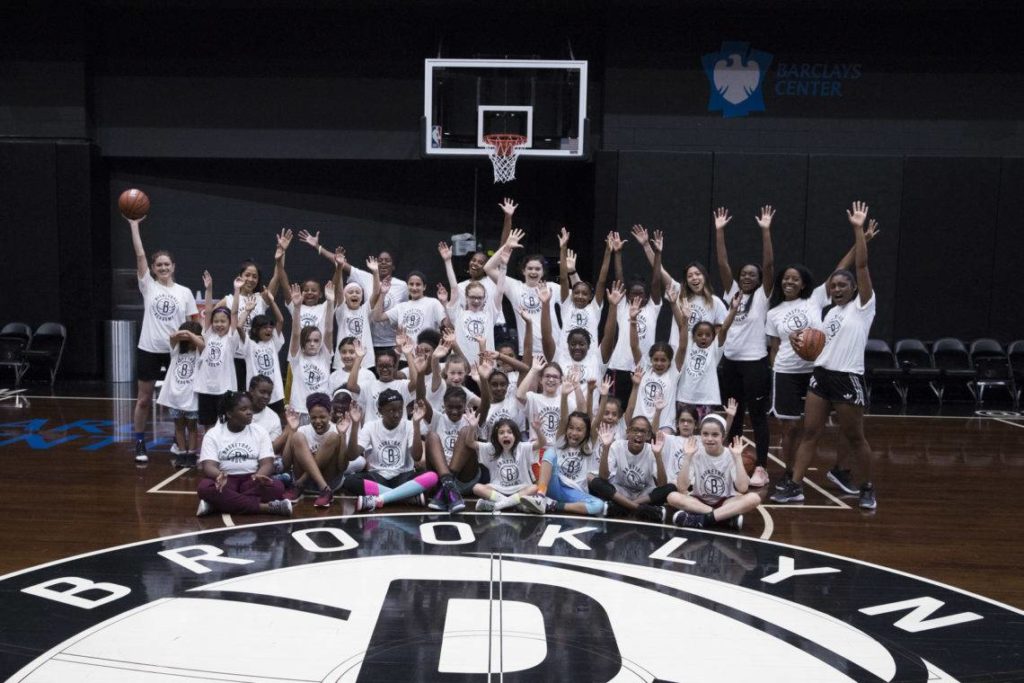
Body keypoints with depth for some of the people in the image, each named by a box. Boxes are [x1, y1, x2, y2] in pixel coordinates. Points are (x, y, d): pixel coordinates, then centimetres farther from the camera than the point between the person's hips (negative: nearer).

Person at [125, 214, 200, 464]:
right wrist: (134, 224, -11)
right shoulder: (148, 286, 0)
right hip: (149, 349, 0)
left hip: (176, 351, 1)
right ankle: (140, 443, 20)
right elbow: (140, 255, -9)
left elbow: (191, 324, 6)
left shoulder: (185, 292, 3)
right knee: (144, 399, 7)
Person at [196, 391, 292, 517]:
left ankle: (220, 504, -30)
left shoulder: (260, 432, 5)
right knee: (205, 487, -35)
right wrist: (219, 476, -35)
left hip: (251, 480, 1)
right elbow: (208, 466, -9)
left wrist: (259, 476, -30)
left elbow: (267, 463, -5)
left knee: (277, 487, -30)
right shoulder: (213, 434, 2)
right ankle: (265, 507, -34)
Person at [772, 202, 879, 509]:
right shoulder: (828, 312, 15)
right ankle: (795, 486, 8)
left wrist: (858, 229, -19)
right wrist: (801, 340, 0)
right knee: (809, 432, 5)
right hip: (821, 375, 6)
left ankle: (867, 489, 22)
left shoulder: (862, 306, -5)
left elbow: (862, 265, -15)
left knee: (854, 438, 5)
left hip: (848, 379, -6)